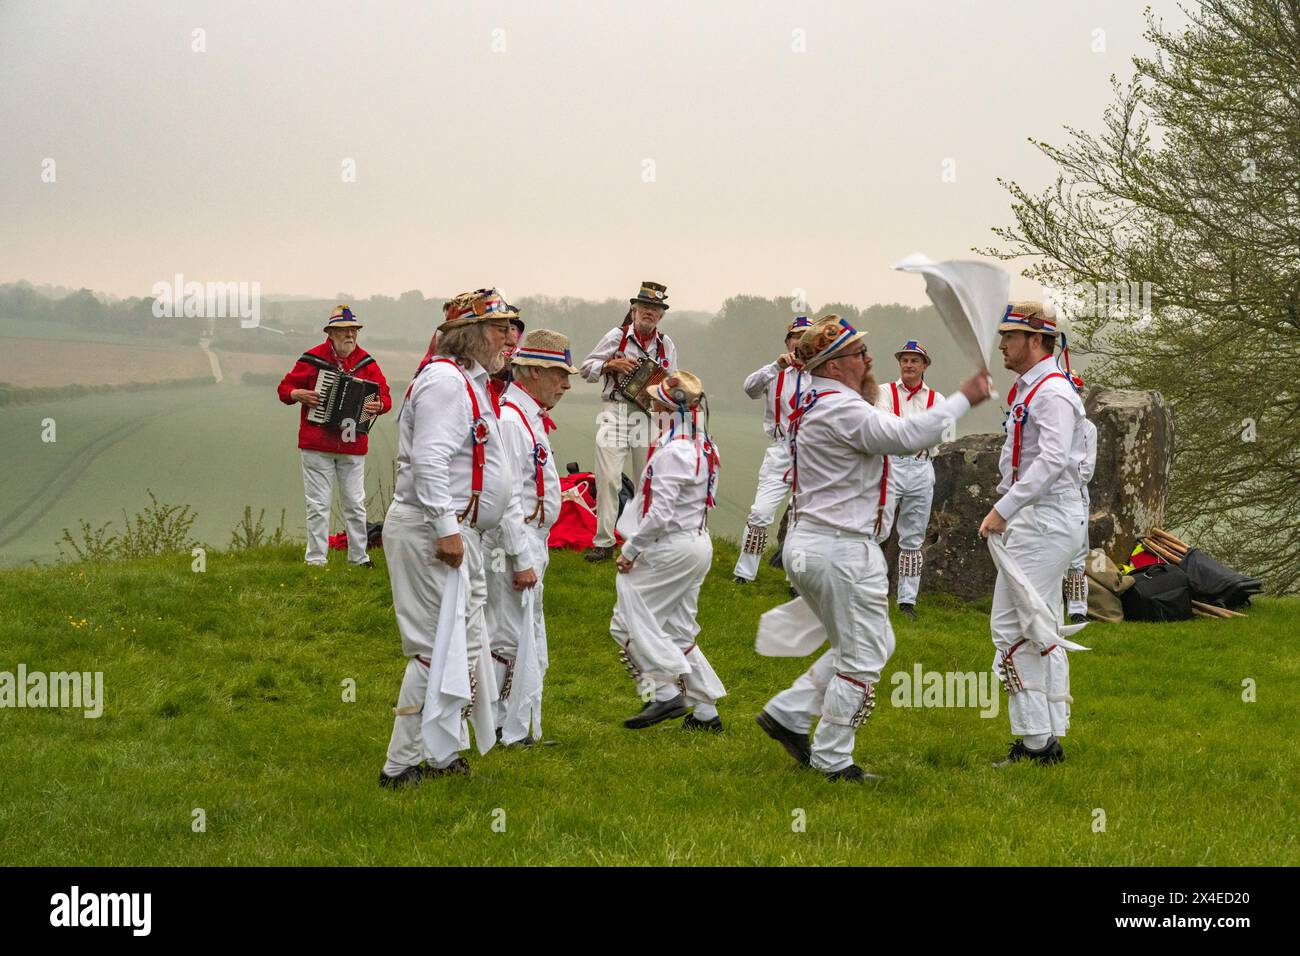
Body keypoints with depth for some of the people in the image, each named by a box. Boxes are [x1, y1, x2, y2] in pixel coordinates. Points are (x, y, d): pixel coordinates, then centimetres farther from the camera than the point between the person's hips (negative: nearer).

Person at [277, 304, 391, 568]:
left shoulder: (366, 362, 6)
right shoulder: (312, 359, -1)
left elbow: (386, 396, 8)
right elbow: (284, 388, 5)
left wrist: (379, 405, -15)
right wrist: (298, 394, -17)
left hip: (353, 446, 3)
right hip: (317, 445, -3)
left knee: (355, 504, 7)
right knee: (318, 504, 0)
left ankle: (358, 555, 17)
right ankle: (316, 558, 5)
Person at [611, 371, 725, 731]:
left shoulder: (672, 452, -20)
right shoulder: (702, 445, 9)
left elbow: (660, 513, -23)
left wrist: (630, 549, -11)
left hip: (670, 548, -10)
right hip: (698, 544, 10)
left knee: (629, 620, -3)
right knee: (678, 631, 15)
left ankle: (665, 691, -9)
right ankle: (705, 709, 15)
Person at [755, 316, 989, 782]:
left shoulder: (815, 406, 15)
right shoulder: (840, 408, -17)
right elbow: (905, 436, -26)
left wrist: (869, 391, 14)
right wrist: (963, 399, -20)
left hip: (810, 546, 10)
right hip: (841, 550, -10)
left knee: (868, 647, 20)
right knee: (863, 657, 0)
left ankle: (786, 714, 17)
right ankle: (831, 759, 5)